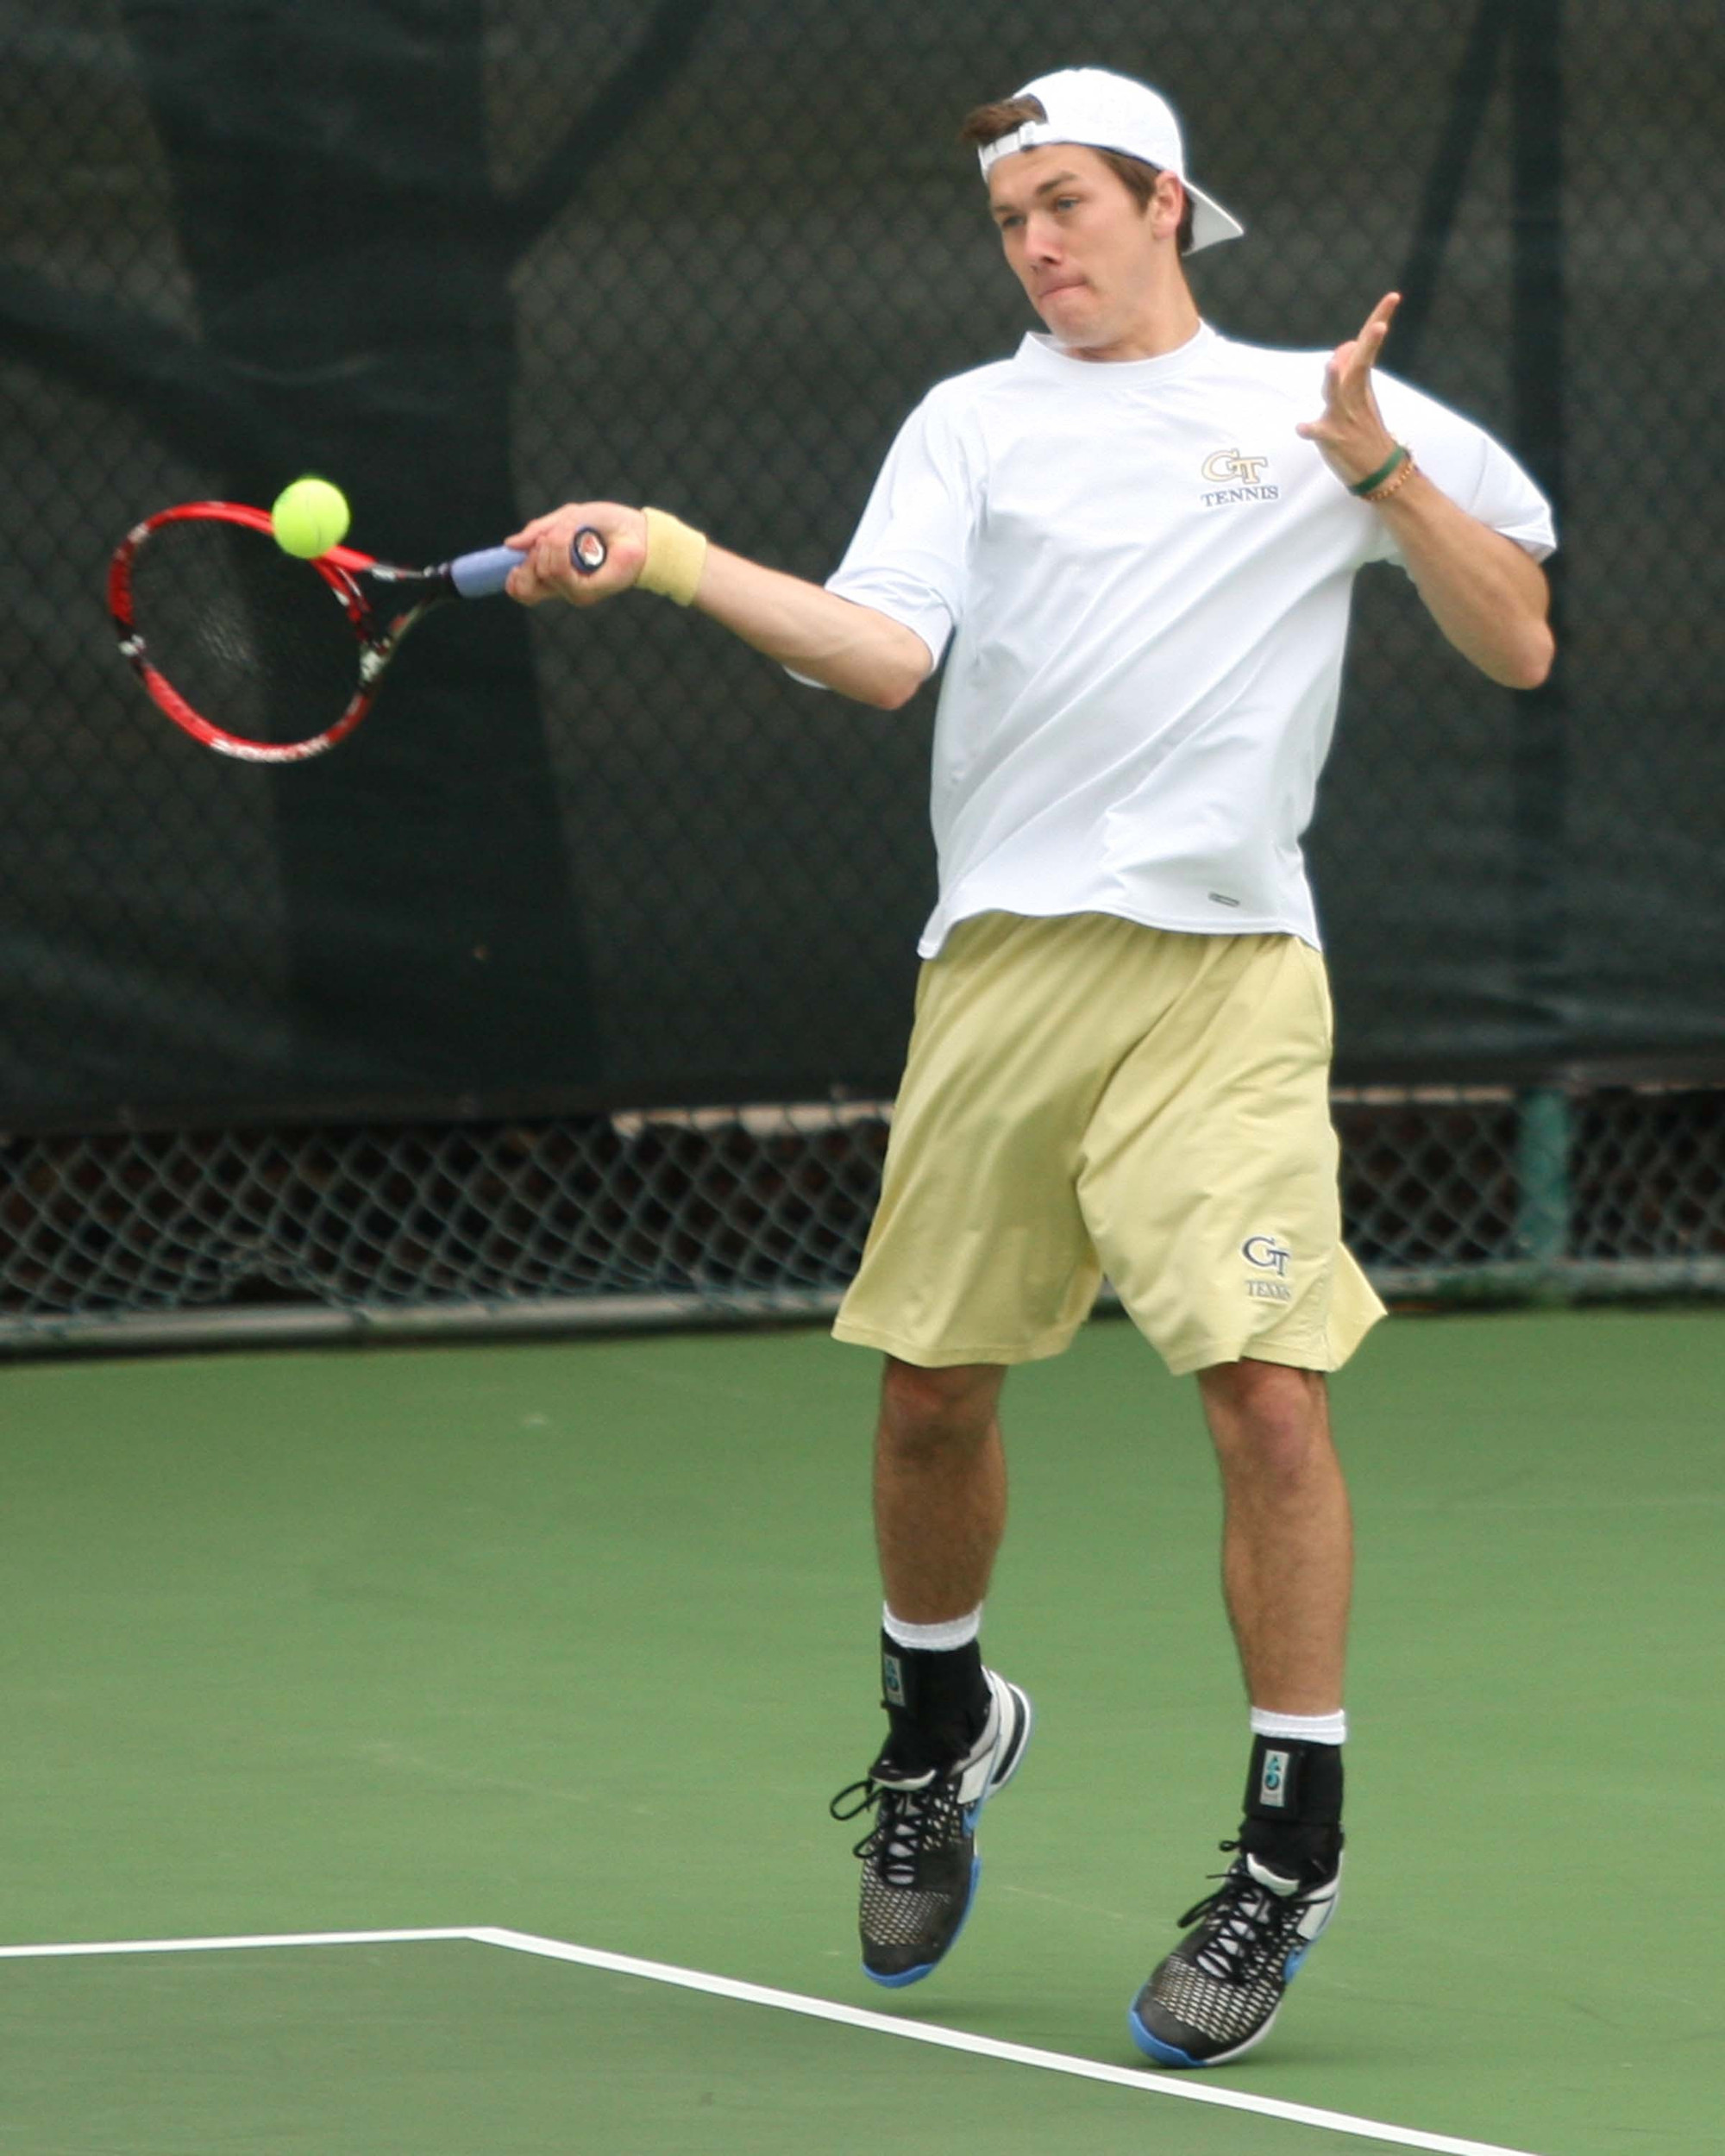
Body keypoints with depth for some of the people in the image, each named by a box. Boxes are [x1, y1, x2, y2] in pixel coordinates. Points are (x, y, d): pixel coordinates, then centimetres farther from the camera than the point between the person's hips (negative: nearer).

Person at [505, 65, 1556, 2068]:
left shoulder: (1323, 409, 11)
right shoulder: (976, 420, 15)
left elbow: (1516, 646, 7)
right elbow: (883, 649, 0)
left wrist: (1385, 472, -6)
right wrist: (670, 557, -13)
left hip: (1223, 976, -3)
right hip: (1003, 964, 3)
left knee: (1268, 1391, -14)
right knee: (931, 1390, 8)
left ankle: (1291, 1848, -3)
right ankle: (940, 1732, 36)